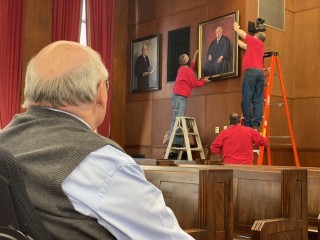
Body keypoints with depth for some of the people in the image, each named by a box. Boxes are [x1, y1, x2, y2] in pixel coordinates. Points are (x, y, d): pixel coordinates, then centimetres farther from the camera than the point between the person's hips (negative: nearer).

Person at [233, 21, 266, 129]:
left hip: (251, 72, -7)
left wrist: (236, 28, 38)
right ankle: (256, 123, -6)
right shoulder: (261, 46, 28)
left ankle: (248, 123, -11)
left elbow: (242, 33, 18)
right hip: (260, 72, 7)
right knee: (258, 99, 1)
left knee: (247, 99, -8)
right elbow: (244, 46, 37)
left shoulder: (255, 41, 8)